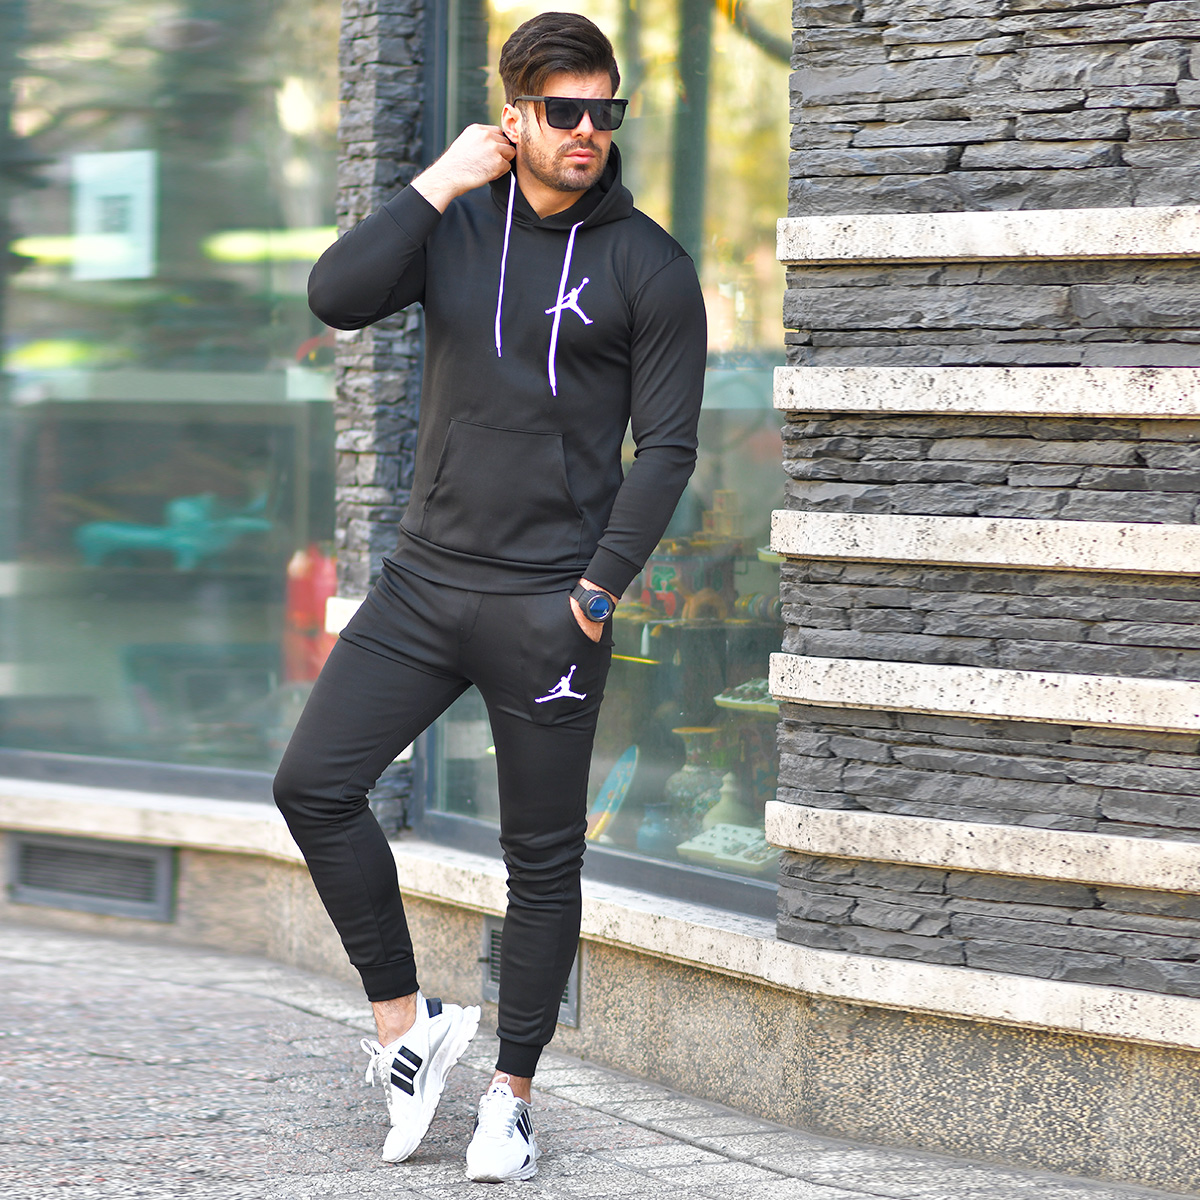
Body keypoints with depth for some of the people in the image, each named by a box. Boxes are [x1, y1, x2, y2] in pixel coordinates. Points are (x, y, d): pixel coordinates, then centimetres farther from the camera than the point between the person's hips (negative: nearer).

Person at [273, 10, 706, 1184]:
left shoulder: (647, 264, -4)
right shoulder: (456, 225, 6)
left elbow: (667, 446, -5)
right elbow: (336, 297, -10)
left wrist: (599, 586, -15)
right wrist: (438, 183, -11)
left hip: (546, 602, -3)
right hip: (424, 578, 4)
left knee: (543, 858, 3)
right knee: (314, 784, -7)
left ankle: (510, 1095, 16)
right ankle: (406, 1022, 8)